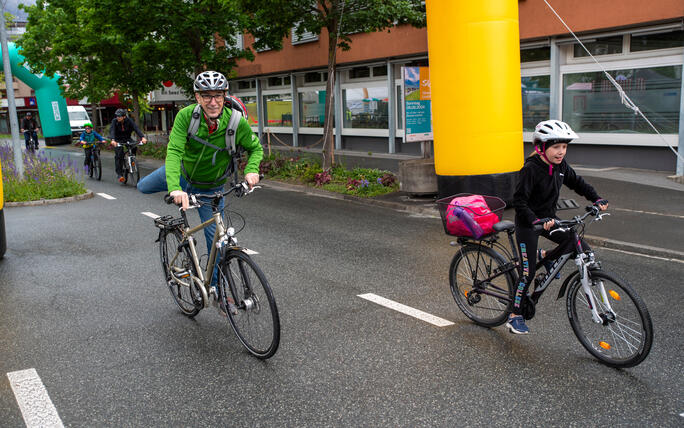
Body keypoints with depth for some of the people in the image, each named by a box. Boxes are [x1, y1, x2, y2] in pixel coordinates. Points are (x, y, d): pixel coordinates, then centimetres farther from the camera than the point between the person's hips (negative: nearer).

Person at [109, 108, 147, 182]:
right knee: (119, 155, -17)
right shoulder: (114, 121, -16)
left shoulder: (129, 120, -15)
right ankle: (119, 174, -9)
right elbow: (112, 131, -29)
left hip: (127, 138, 1)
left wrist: (143, 137, -44)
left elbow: (136, 128, -27)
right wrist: (113, 140, -50)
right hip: (118, 140, -1)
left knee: (134, 148, -27)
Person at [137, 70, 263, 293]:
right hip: (183, 173, 2)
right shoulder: (186, 116, -28)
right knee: (144, 187, 18)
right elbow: (174, 151, -37)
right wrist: (174, 187, -53)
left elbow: (256, 148, -10)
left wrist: (251, 170, -32)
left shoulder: (237, 122, -28)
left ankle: (216, 288, 19)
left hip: (210, 188, -1)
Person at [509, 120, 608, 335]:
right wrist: (536, 221, -38)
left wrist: (597, 199, 1)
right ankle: (515, 315, 6)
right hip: (527, 223, -7)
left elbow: (577, 183, 13)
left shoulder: (560, 166, -1)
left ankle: (544, 256, 19)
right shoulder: (530, 169, -22)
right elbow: (519, 200, -26)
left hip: (548, 218, 7)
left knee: (582, 248, -5)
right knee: (528, 271, -8)